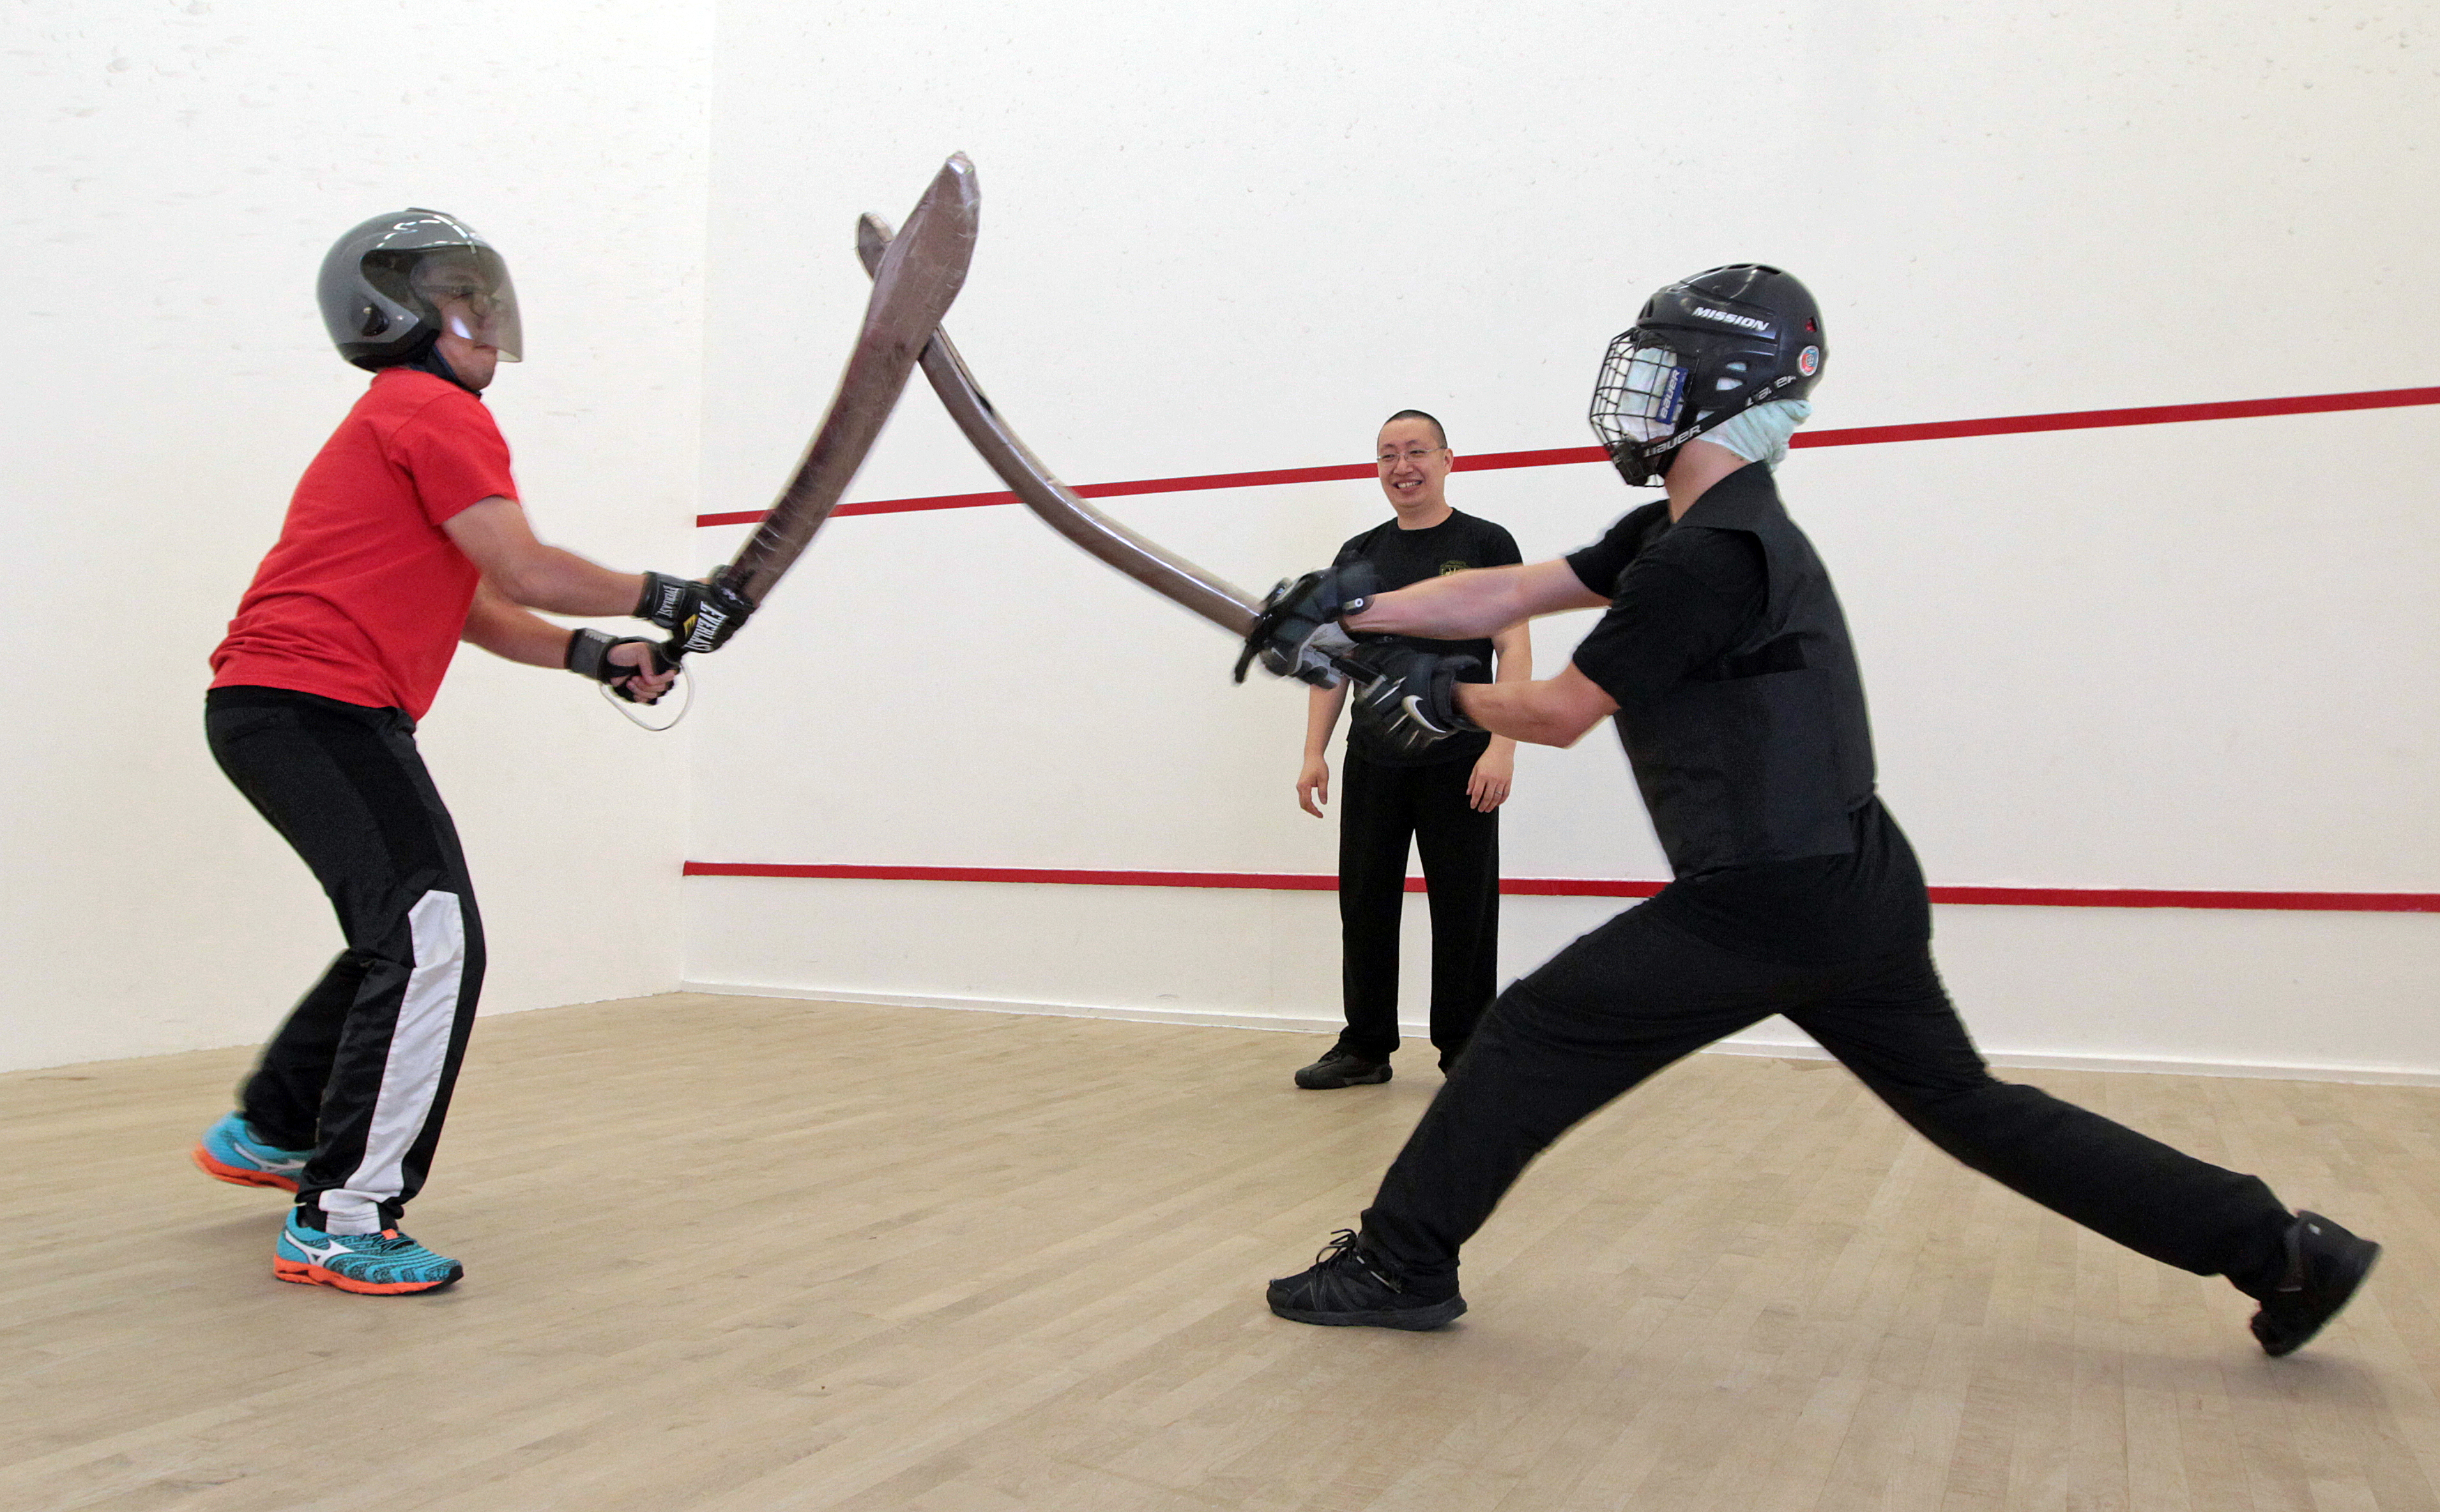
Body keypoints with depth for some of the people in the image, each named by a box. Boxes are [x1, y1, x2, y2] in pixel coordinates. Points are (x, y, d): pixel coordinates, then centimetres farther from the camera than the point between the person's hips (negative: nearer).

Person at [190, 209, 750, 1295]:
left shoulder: (402, 420, 26)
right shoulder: (437, 413, -7)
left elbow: (480, 612, 19)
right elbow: (524, 572, -18)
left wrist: (598, 656, 6)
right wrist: (667, 601, -7)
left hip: (271, 706, 11)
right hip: (312, 703, -11)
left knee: (402, 937, 22)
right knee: (431, 943, -15)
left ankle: (267, 1133, 35)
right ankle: (339, 1224, -11)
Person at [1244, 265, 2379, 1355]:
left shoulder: (1709, 555, -17)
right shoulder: (1693, 530, 13)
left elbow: (1561, 712, -11)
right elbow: (1509, 591, 11)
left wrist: (1447, 702, 7)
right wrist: (1356, 610, 4)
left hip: (1767, 904, -10)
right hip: (1854, 890, 10)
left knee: (1534, 1035, -1)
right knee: (1967, 1103, 20)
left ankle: (1400, 1264, 10)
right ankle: (2276, 1249, 26)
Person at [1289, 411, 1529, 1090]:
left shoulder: (1485, 544, 1)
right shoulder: (1357, 556, 13)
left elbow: (1513, 649, -5)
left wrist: (1502, 745, -16)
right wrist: (1314, 753, 5)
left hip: (1459, 764, -4)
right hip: (1371, 762, 4)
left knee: (1464, 911, 2)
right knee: (1364, 905, 7)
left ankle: (1464, 1051, 14)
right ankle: (1366, 1047, 19)